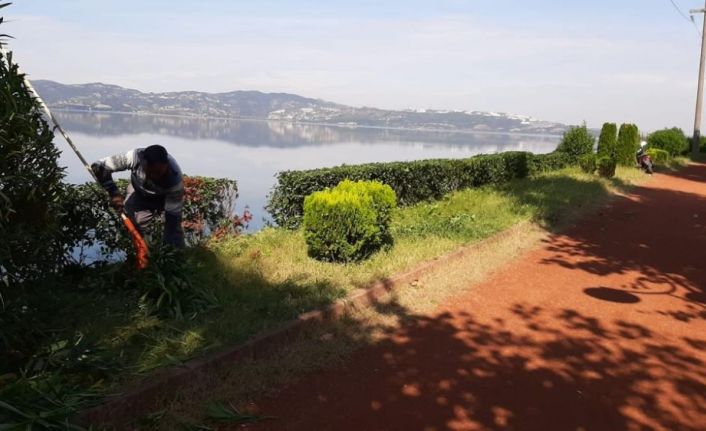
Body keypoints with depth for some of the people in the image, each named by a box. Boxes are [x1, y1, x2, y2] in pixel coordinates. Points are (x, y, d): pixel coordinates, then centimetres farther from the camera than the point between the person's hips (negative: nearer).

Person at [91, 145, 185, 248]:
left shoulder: (175, 177, -40)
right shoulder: (135, 157, -38)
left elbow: (173, 216, -34)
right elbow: (99, 167, -28)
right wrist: (114, 193, -40)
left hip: (167, 197, -2)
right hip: (139, 193, 2)